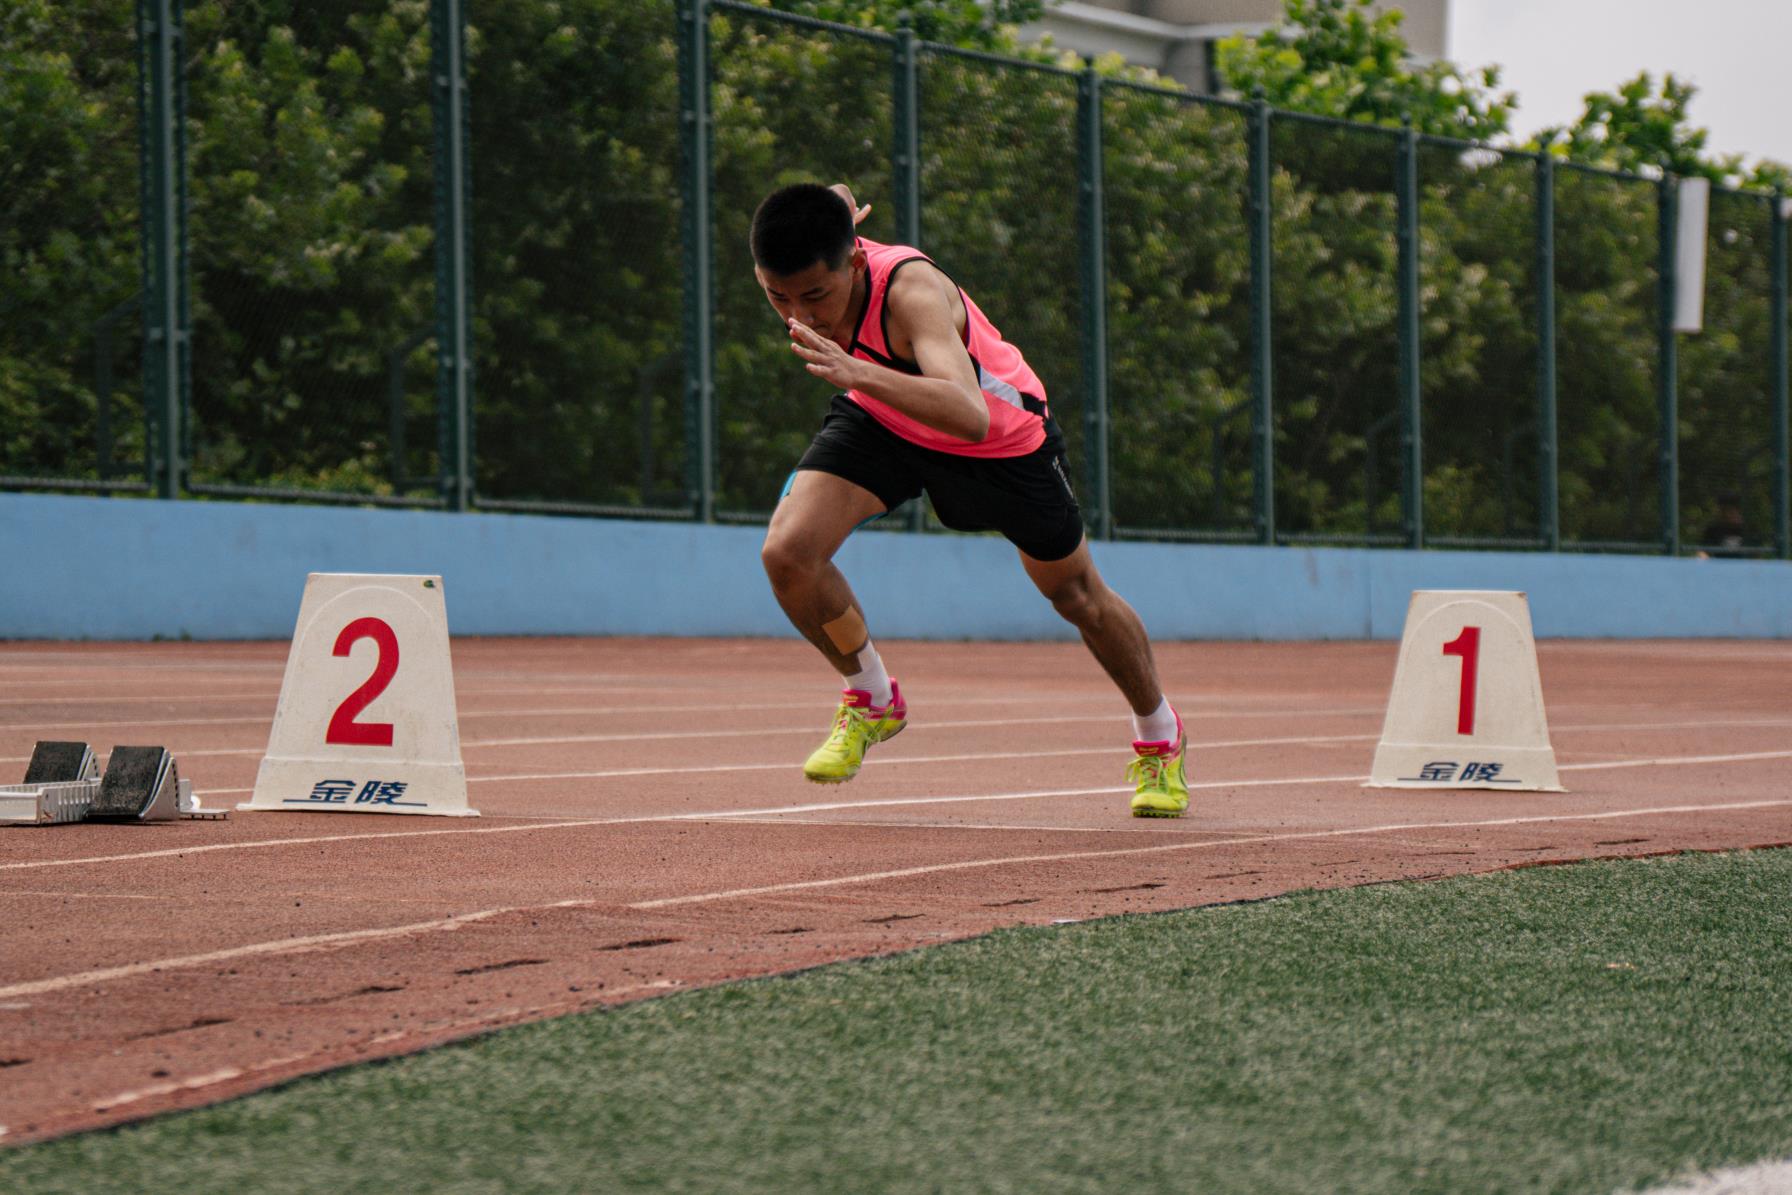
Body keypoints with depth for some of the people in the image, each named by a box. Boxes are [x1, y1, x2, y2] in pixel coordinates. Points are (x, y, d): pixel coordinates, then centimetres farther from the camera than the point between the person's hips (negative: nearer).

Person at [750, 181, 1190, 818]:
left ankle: (1160, 739, 42)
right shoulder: (796, 271, -27)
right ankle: (872, 701, 8)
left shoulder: (913, 292, -44)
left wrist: (858, 372, -73)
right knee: (787, 553, -20)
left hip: (1003, 437, -4)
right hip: (878, 422, 4)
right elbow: (841, 200, -2)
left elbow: (971, 417, -62)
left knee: (1080, 600, 14)